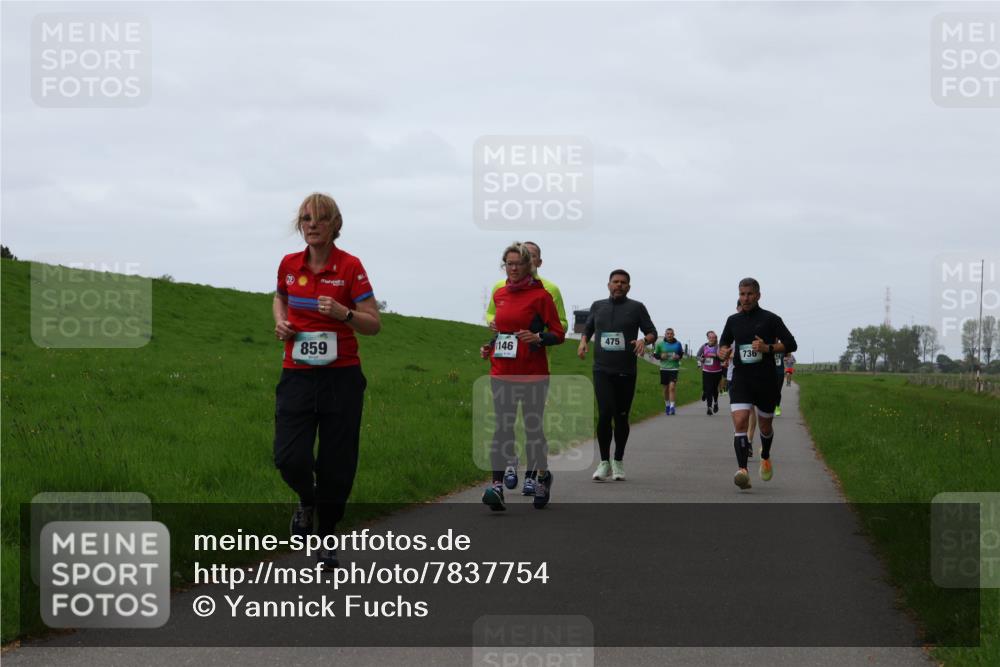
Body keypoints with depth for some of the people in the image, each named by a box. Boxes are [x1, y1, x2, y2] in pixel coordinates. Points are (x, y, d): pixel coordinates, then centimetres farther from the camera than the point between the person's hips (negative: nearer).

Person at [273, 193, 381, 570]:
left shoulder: (350, 267, -7)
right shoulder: (289, 265, 3)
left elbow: (373, 324, -5)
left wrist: (343, 313, -23)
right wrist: (280, 322, 5)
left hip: (341, 378, -2)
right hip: (297, 375, 2)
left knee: (336, 464, 2)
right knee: (290, 457, -12)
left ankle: (327, 539, 21)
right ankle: (307, 500, 23)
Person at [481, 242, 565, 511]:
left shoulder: (540, 295, -4)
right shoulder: (499, 294, 11)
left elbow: (559, 333, -4)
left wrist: (537, 338, -21)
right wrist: (491, 346, 11)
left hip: (533, 375, -3)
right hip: (502, 373, 4)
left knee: (533, 428, 6)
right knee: (502, 428, -7)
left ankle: (542, 476, 27)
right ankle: (497, 486, -15)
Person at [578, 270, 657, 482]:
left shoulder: (636, 308, 5)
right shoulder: (597, 306, 12)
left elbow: (652, 332, 6)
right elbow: (588, 328, 25)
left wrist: (644, 340, -16)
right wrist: (583, 341, 4)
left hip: (626, 371, 0)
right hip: (602, 370, 0)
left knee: (621, 417, 6)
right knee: (605, 414, -14)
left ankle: (619, 462, 21)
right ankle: (604, 462, -5)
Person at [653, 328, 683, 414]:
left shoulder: (678, 344, 1)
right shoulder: (660, 344, -1)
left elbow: (682, 353, 14)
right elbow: (655, 355, 6)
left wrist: (678, 357, -7)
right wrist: (661, 356, -14)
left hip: (674, 368, -1)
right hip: (664, 368, 1)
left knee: (672, 387, -15)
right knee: (666, 388, 11)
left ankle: (672, 406, -16)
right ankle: (667, 405, 30)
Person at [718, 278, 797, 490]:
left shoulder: (770, 319, -2)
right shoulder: (733, 320, 9)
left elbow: (791, 344, -5)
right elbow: (723, 344, 23)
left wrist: (768, 348, -20)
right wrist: (723, 352, -1)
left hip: (766, 381, -1)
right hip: (741, 379, 1)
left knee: (765, 426, 13)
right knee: (740, 423, -19)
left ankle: (765, 458, 44)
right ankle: (743, 470, -29)